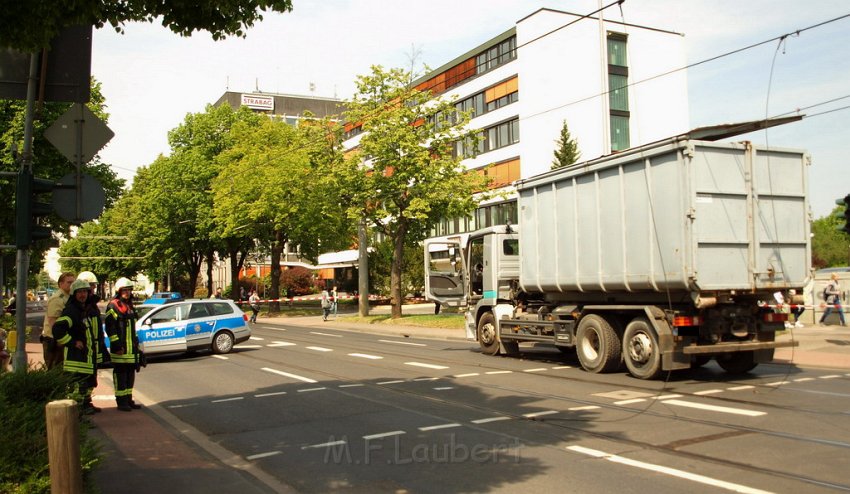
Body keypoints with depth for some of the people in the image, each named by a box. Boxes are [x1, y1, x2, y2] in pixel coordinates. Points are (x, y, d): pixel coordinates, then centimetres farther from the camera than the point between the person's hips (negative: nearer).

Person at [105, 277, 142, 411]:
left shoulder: (130, 307, 19)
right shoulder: (113, 306, -8)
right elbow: (109, 328, -14)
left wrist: (136, 344, 23)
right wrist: (116, 345, -18)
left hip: (131, 348, 8)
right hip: (120, 349, -8)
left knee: (130, 374, 12)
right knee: (120, 374, -4)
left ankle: (128, 399, 20)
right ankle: (121, 401, 1)